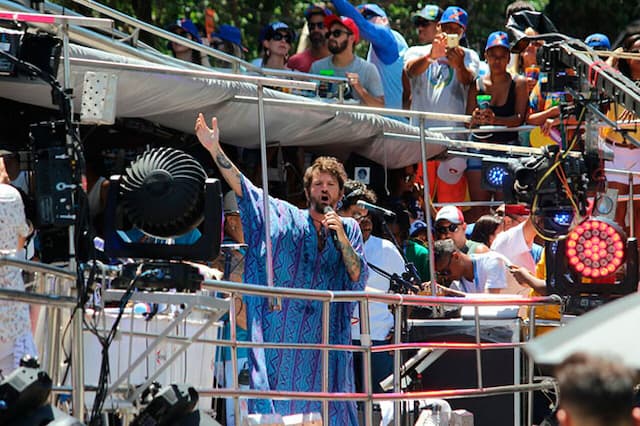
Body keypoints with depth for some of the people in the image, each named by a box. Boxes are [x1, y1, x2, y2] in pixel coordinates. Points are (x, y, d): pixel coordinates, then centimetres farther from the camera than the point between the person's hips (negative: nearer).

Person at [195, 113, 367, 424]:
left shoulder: (349, 229, 12)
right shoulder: (284, 217, 7)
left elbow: (358, 279, 3)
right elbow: (242, 187, 1)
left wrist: (341, 238, -10)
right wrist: (215, 150, -9)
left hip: (327, 335, 2)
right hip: (282, 333, -2)